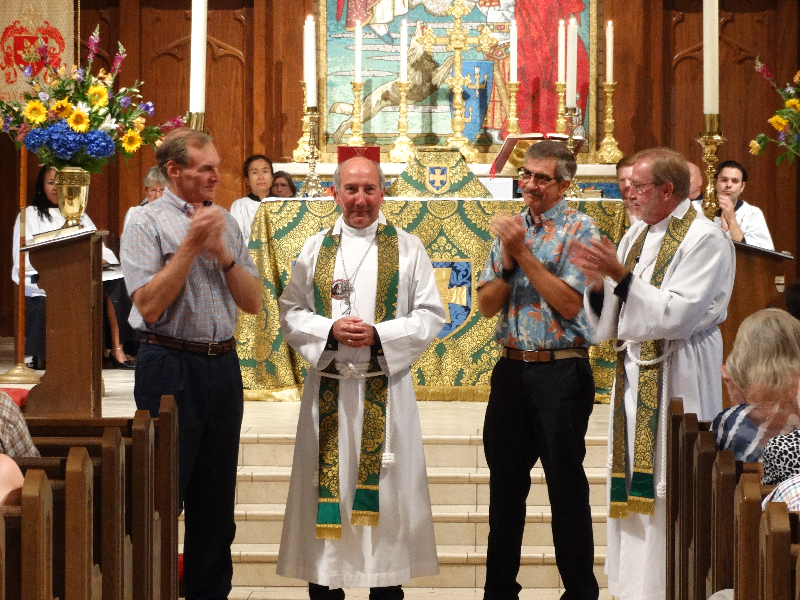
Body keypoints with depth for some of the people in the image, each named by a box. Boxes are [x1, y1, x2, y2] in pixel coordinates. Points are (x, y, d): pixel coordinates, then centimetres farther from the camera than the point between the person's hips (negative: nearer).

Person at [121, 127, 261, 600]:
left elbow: (253, 302, 7)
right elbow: (149, 305, -16)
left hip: (223, 365, 6)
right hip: (170, 366, -6)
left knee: (217, 494, 12)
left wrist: (223, 254, -7)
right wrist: (191, 246, -17)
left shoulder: (226, 223, 11)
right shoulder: (147, 223, -6)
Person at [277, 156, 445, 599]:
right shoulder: (315, 250, 8)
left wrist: (379, 334, -13)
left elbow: (431, 316, 1)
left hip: (387, 389, -1)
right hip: (328, 389, 1)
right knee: (328, 485, 3)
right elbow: (290, 314, 7)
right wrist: (330, 330, -11)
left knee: (385, 488, 1)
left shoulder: (408, 249, 4)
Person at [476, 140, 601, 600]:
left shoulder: (580, 230, -5)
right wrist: (507, 260, -9)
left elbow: (569, 304, -16)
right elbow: (487, 306, 6)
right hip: (512, 368, 6)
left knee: (566, 484, 0)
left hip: (561, 372, -6)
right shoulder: (510, 228, 11)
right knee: (505, 480, 12)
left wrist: (524, 254, -15)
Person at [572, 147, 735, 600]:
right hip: (635, 376, 8)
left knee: (669, 492, -5)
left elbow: (679, 315, -20)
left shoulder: (705, 240, -10)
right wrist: (600, 284, -5)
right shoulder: (637, 235, 13)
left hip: (677, 381, -7)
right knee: (633, 490, 10)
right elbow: (611, 320, 14)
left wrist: (621, 276, -21)